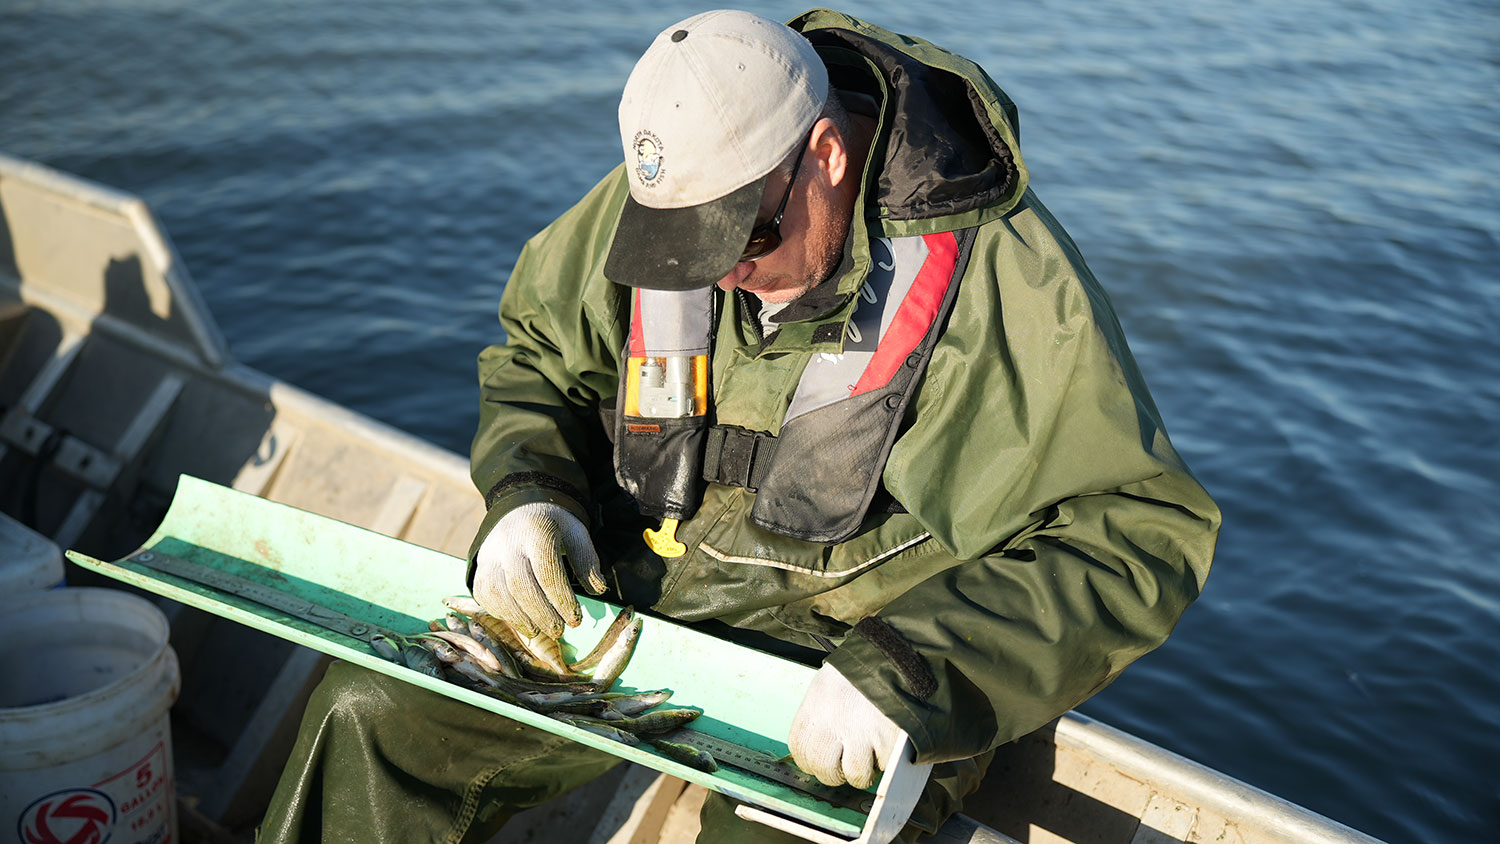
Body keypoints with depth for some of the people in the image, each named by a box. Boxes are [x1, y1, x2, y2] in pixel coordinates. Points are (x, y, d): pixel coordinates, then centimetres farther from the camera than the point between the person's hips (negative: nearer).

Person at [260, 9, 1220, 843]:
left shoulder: (1009, 277, -20)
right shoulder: (650, 197, -4)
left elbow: (1150, 531, -19)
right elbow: (536, 356, 14)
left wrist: (921, 669, -29)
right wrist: (528, 491, -9)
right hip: (635, 603, 5)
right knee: (371, 713, -7)